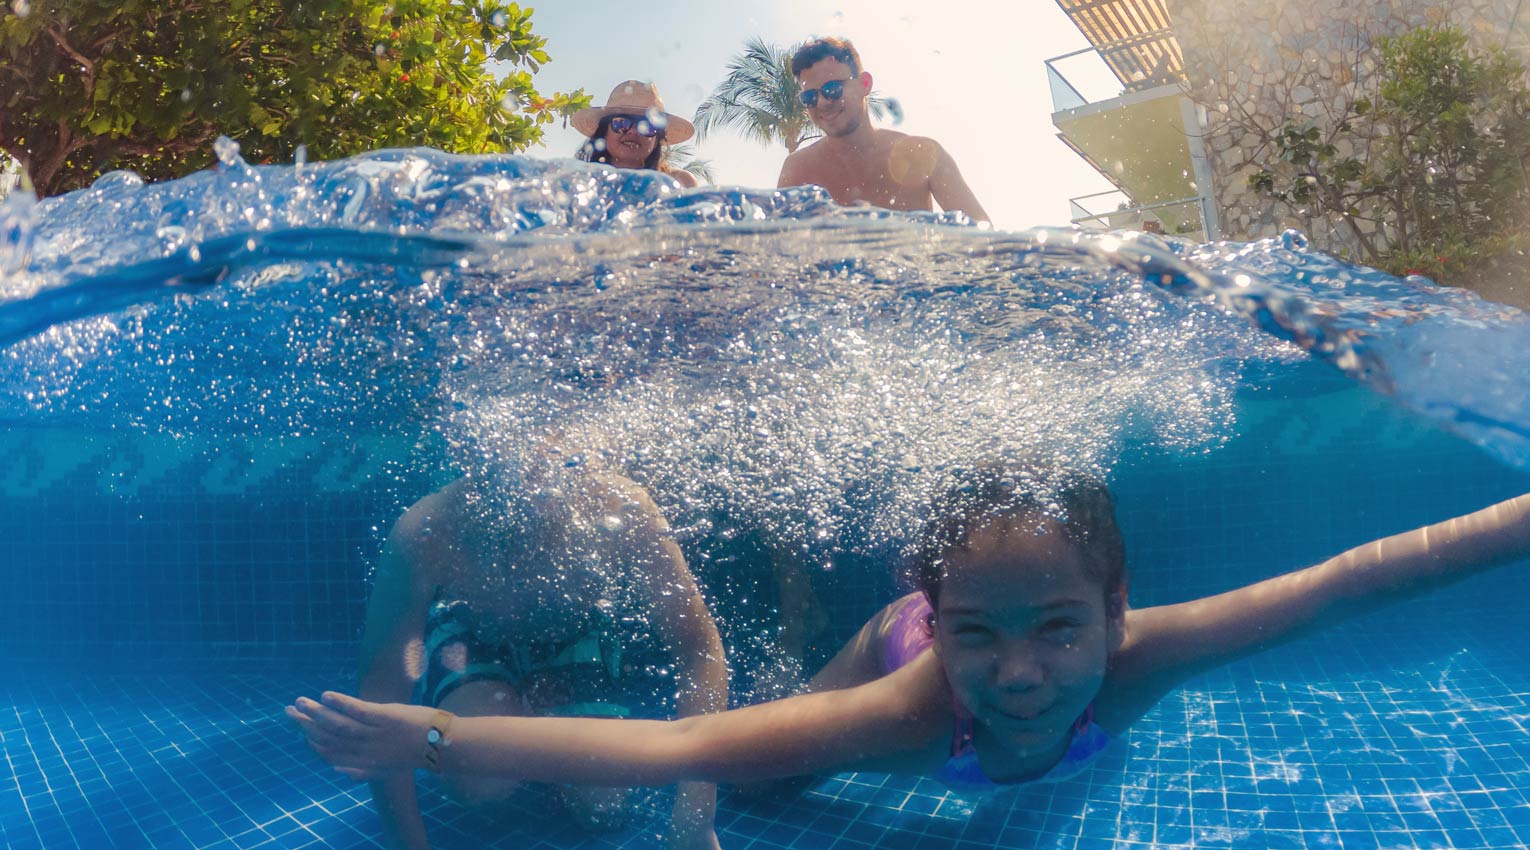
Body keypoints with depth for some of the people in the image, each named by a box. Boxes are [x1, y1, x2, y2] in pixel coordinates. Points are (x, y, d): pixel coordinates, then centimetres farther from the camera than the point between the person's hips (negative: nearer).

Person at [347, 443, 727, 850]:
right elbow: (381, 693, -32)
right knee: (482, 779, -28)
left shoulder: (623, 510, -38)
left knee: (601, 808, -7)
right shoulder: (423, 537, -39)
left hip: (574, 635, 2)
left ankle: (535, 711, 24)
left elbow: (700, 651, -32)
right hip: (471, 634, -1)